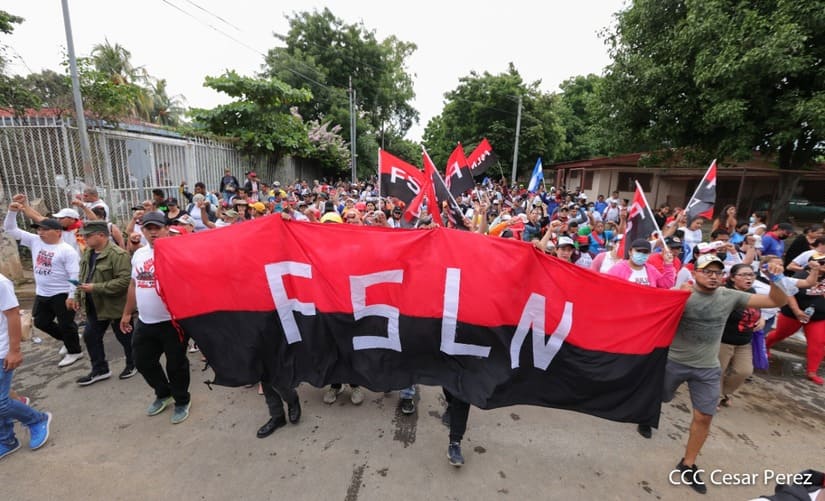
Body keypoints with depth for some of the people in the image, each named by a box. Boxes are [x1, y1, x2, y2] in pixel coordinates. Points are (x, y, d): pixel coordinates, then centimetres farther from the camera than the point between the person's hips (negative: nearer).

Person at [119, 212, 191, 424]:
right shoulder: (139, 254, 9)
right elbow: (134, 285, 18)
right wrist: (127, 313, 20)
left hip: (172, 321, -7)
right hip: (144, 322, 7)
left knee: (176, 364, 7)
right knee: (143, 361, 19)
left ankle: (182, 401, 28)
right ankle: (163, 394, 42)